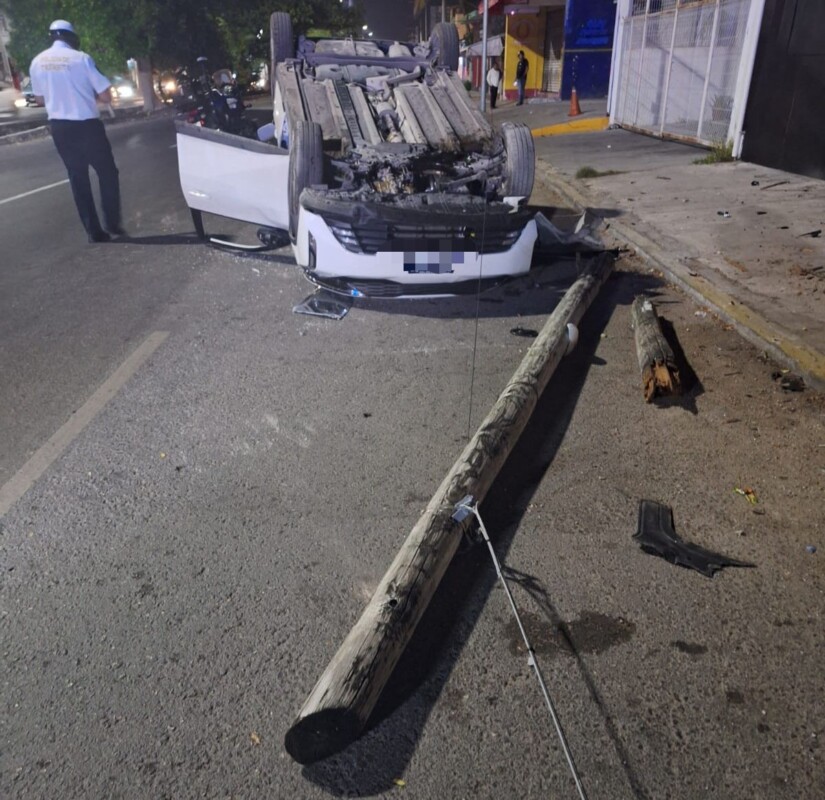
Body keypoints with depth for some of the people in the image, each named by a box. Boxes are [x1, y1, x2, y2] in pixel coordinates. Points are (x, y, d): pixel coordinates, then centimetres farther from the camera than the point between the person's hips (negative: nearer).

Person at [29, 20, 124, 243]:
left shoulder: (38, 62, 4)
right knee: (107, 173, 9)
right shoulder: (80, 58, -10)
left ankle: (94, 231, 9)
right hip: (86, 125, -4)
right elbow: (105, 96, -10)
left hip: (59, 127, 5)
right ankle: (112, 223, 3)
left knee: (77, 178, 11)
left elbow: (41, 98, 15)